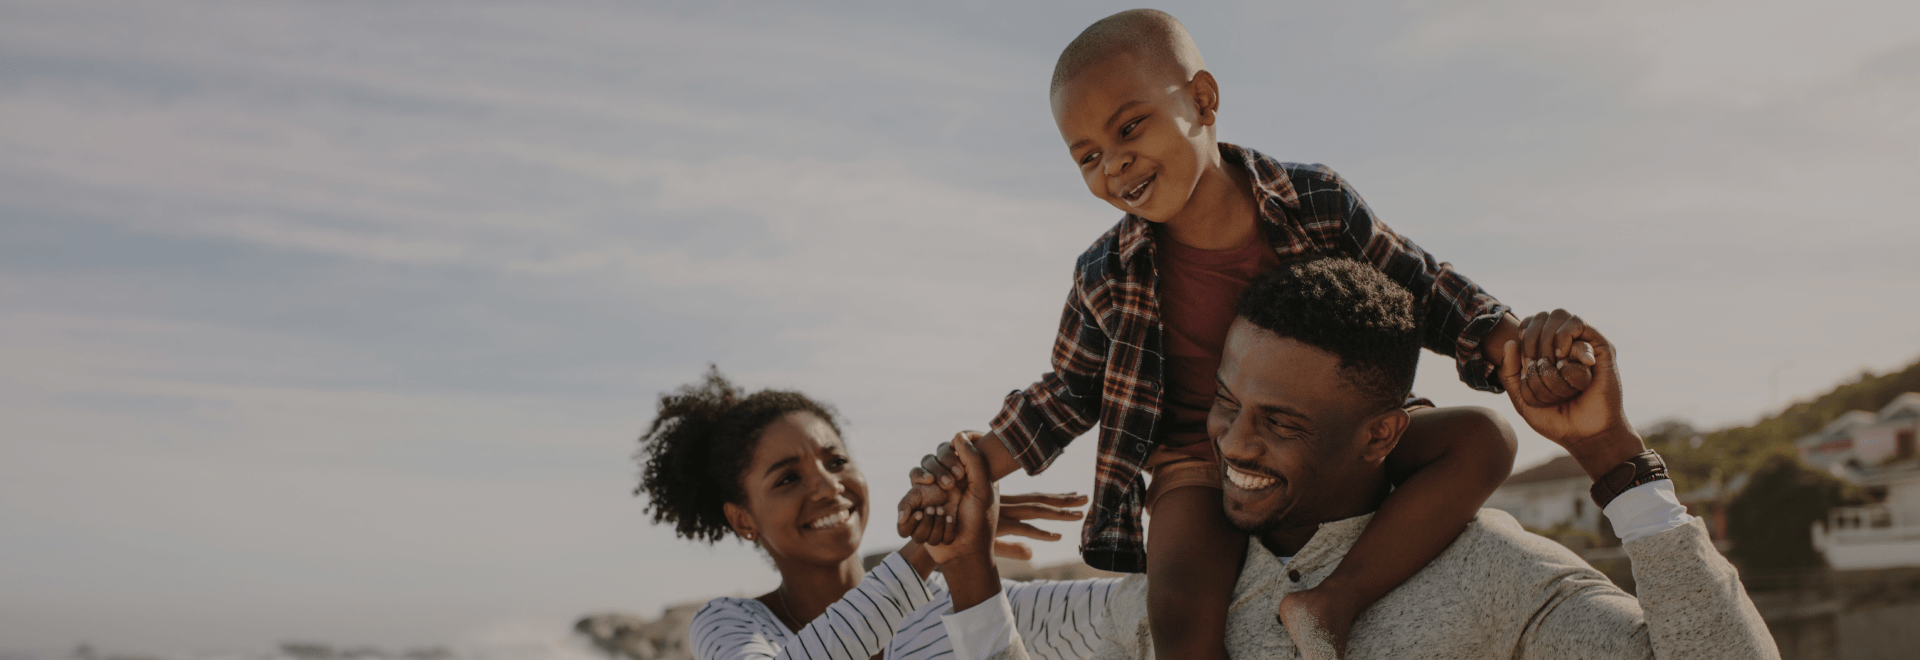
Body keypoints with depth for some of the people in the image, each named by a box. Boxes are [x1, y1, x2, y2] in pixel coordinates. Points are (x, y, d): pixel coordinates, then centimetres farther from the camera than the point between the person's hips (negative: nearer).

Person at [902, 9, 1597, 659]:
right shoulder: (1107, 278, -6)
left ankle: (1331, 600, -27)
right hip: (1201, 463, -2)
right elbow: (1069, 395, 9)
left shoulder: (1317, 203, -9)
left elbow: (1420, 288, 3)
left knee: (1482, 437, -20)